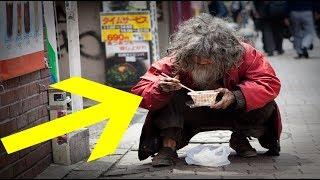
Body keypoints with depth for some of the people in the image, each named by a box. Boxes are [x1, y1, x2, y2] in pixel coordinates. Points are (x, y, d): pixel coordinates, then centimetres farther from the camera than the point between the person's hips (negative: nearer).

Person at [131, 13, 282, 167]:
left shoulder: (242, 54, -26)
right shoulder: (175, 62, -26)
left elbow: (270, 83, -29)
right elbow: (139, 92, -24)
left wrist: (236, 96, -43)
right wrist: (160, 88, -47)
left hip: (233, 112, 1)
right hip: (192, 116, 0)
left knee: (266, 106, -27)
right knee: (168, 94, -27)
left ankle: (240, 138, 2)